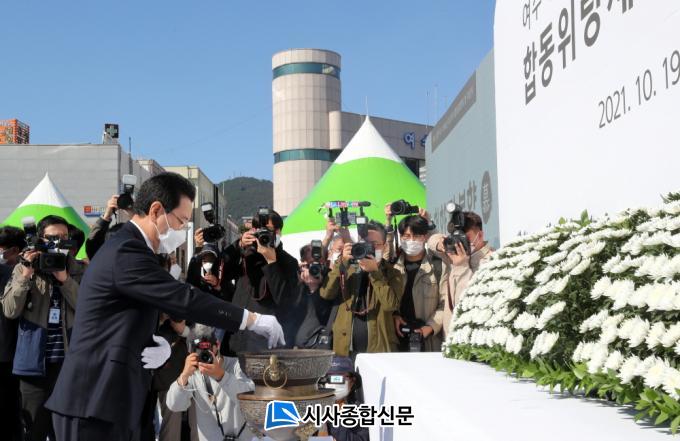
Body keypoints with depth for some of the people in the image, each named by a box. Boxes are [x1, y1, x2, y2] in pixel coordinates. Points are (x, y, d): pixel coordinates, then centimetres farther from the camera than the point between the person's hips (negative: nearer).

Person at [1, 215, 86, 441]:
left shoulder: (79, 271, 5)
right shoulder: (22, 269, 5)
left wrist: (64, 278, -15)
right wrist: (26, 275, -14)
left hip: (70, 361, 0)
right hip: (35, 362, 0)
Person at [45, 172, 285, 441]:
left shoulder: (127, 248, 17)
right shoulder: (127, 251, -16)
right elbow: (184, 300, -21)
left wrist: (160, 345, -4)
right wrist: (253, 319, -13)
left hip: (105, 399, 10)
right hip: (95, 402, -10)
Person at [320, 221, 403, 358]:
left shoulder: (392, 274, 4)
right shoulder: (348, 270, 11)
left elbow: (391, 305, -13)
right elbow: (325, 294, -4)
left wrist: (375, 272, -16)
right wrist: (342, 263, -12)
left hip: (379, 349, -2)